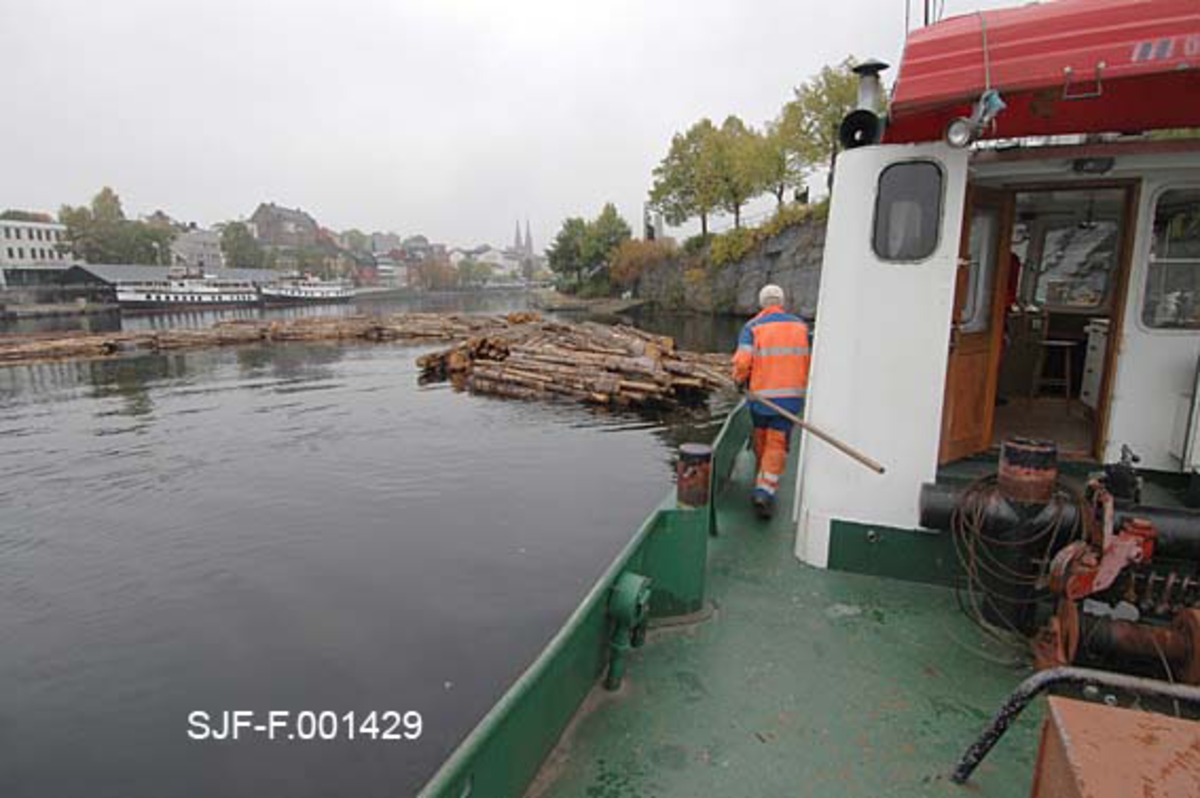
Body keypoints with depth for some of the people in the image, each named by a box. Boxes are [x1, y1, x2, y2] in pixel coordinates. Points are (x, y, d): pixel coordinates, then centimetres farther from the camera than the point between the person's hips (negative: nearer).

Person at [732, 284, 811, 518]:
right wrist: (805, 385, 19)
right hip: (791, 396, 1)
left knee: (761, 440, 18)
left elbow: (742, 361, -15)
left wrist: (739, 380, 5)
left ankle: (764, 482, 36)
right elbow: (810, 359, 5)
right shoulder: (800, 325, 6)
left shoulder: (752, 327, -4)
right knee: (777, 445, 2)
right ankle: (765, 491, -10)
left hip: (761, 394, -1)